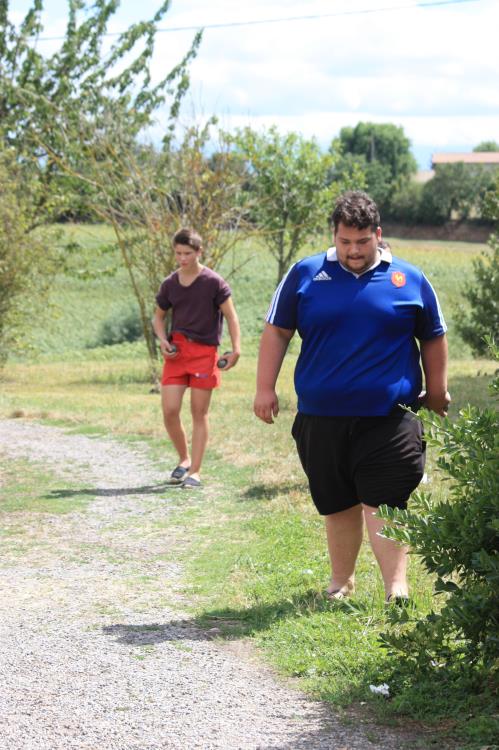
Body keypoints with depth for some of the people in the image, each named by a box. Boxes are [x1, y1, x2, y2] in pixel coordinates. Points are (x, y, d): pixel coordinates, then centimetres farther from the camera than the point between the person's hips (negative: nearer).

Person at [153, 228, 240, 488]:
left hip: (204, 351, -3)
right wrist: (163, 340, 0)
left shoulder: (213, 282, -5)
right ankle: (184, 458, 18)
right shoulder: (169, 284, 6)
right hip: (177, 350, 3)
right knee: (169, 410, -5)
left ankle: (195, 471, 6)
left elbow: (230, 315, -3)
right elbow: (159, 316, 19)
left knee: (199, 413, 1)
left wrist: (236, 348, -13)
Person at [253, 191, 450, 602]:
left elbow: (434, 339, 14)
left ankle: (396, 588, -12)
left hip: (388, 418, -2)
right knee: (338, 506, 12)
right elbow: (276, 332, 9)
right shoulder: (305, 275, 5)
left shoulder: (410, 280, 3)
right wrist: (265, 389, 3)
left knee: (383, 504, -10)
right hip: (322, 418, 2)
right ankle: (342, 581, 27)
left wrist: (437, 392, 16)